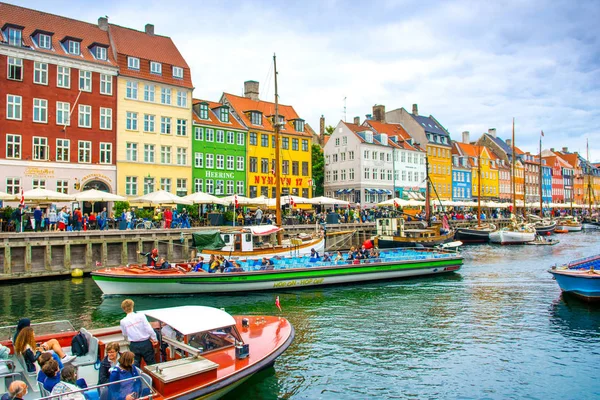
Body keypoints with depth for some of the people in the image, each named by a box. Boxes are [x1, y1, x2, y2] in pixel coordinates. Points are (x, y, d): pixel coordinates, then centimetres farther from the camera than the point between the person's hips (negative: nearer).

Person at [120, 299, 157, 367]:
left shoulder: (123, 321, -7)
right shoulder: (141, 316, -12)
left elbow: (125, 335, 9)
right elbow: (149, 329, -13)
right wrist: (154, 339, 1)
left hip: (134, 346, 1)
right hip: (145, 343, -1)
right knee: (151, 364, 11)